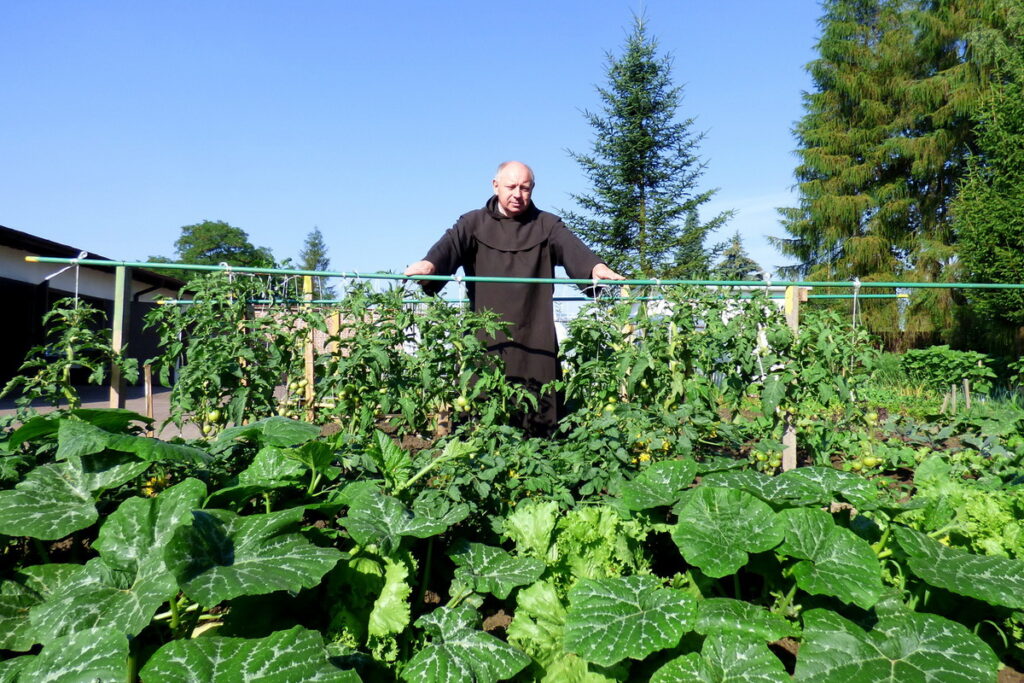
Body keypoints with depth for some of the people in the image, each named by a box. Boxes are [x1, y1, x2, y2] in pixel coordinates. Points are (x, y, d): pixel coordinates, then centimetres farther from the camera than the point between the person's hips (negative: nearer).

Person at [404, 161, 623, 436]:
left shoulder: (547, 225, 11)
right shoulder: (474, 223, 10)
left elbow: (571, 247, -7)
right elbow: (451, 244, -9)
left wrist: (595, 266, -30)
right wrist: (429, 263, -33)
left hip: (535, 338, 1)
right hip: (487, 339, 0)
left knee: (541, 418, -1)